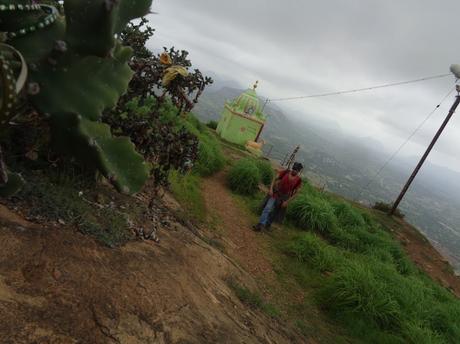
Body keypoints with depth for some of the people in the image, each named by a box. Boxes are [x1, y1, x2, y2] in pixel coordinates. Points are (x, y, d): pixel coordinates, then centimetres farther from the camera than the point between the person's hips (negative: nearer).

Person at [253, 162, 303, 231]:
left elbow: (295, 192, -6)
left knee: (275, 213, 12)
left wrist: (287, 201, -11)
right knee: (268, 208, -12)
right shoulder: (285, 172, -8)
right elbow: (275, 179, -3)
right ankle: (260, 225, -10)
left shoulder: (299, 180, -10)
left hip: (284, 198, 0)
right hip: (275, 193, 0)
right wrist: (271, 189, -15)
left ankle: (267, 225, 32)